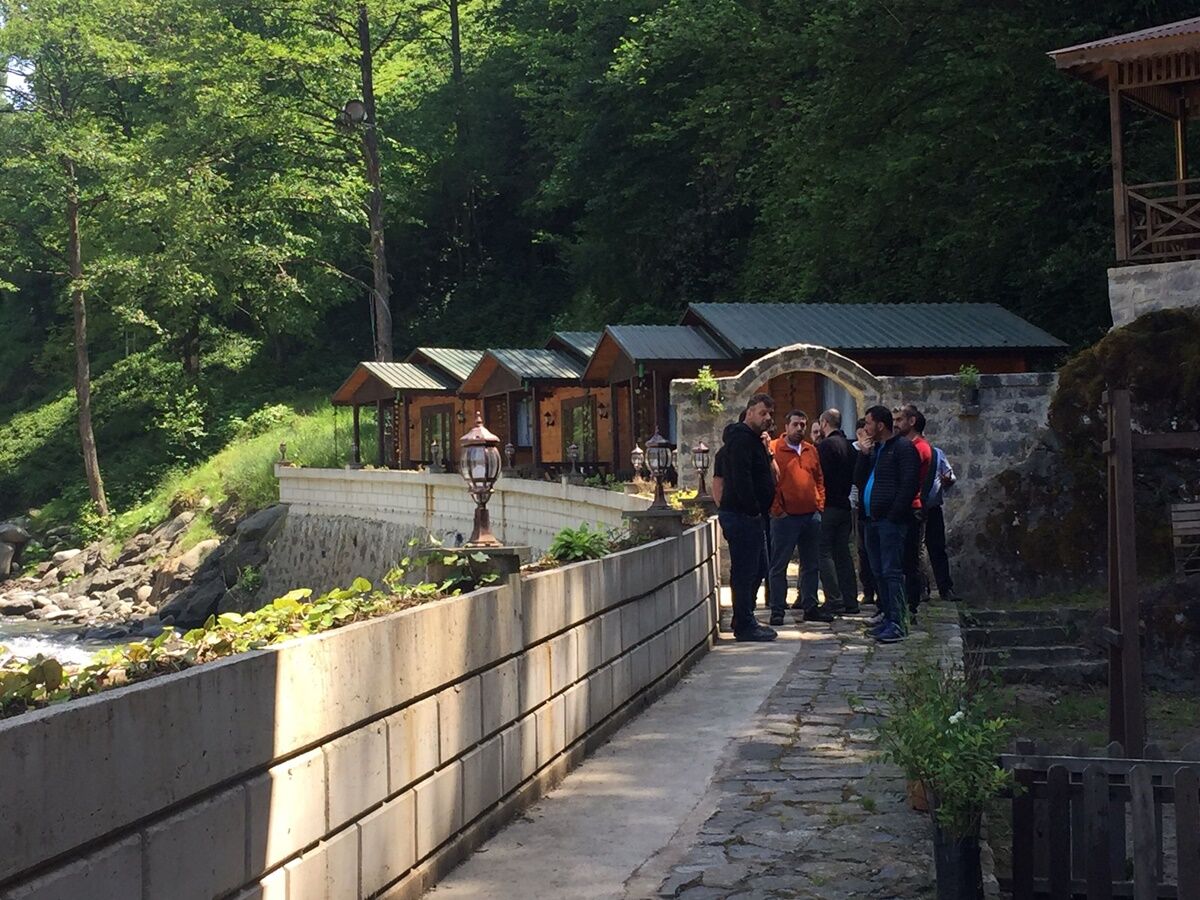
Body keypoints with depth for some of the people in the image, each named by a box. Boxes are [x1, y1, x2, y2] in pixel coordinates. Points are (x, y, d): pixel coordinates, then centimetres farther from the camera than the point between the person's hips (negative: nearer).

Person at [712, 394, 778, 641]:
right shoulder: (741, 439, -15)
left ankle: (746, 621, 23)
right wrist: (754, 509, -19)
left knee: (758, 568, 16)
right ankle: (744, 626, -1)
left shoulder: (753, 439, 19)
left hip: (749, 515, 11)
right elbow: (741, 479, -23)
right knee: (744, 571, -6)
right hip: (742, 516, -11)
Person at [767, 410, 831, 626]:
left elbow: (819, 479, 19)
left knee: (811, 565, 11)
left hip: (811, 516, 6)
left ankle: (810, 607, 19)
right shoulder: (774, 449, -7)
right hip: (785, 517, -6)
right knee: (779, 565, -1)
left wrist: (820, 504, 8)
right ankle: (777, 610, 3)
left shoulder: (811, 450, 13)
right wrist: (777, 509, -11)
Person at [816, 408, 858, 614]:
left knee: (825, 553, -4)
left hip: (827, 506, -8)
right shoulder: (848, 446, 13)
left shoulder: (825, 445, -12)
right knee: (843, 552, 11)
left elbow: (820, 476, -17)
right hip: (844, 505, 8)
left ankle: (834, 602, -9)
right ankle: (850, 602, 11)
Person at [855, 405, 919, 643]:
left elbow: (908, 484, -15)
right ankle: (888, 618, 18)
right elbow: (859, 480, 18)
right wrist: (863, 456, 4)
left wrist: (894, 514, -18)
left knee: (891, 571, -11)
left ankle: (896, 624, -11)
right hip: (872, 519, 9)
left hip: (891, 520, -9)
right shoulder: (874, 449, 20)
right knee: (878, 572, 11)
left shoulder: (903, 447, -8)